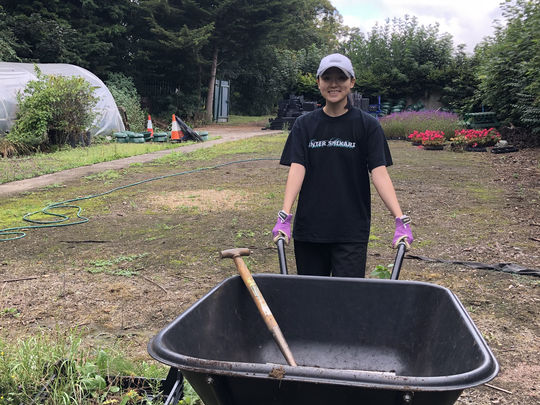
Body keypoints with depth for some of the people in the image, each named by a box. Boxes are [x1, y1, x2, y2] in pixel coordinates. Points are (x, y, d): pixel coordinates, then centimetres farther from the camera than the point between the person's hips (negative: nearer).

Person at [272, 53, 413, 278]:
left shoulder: (367, 125, 0)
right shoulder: (305, 124, 5)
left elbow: (379, 172, -8)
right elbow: (297, 168, -5)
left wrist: (401, 220, -19)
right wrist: (284, 216, -18)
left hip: (352, 231, -2)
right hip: (308, 228, 2)